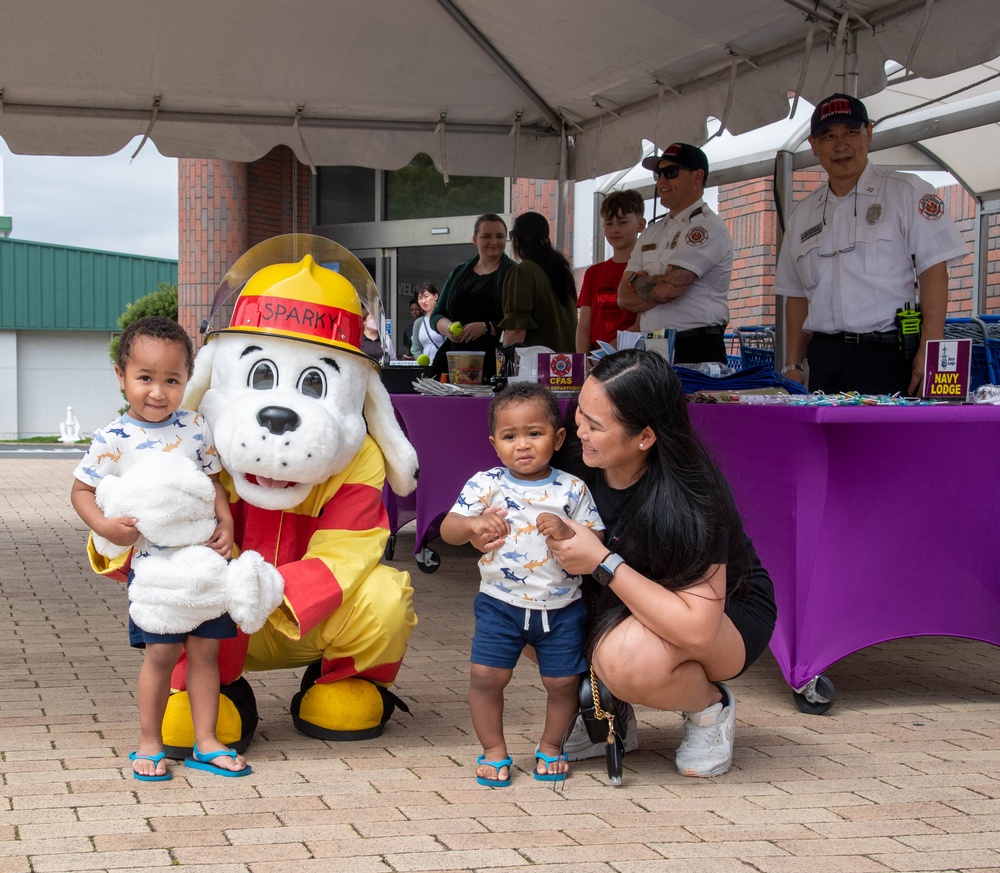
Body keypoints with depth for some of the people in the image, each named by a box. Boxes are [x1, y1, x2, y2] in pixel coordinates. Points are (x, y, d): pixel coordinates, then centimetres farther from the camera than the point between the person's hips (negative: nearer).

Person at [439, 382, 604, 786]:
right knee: (486, 675, -7)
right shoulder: (486, 485, -3)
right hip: (501, 602, 0)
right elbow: (447, 530, -5)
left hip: (561, 606, 0)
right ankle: (494, 750, 14)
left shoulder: (572, 489, -3)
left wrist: (565, 532, -23)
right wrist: (473, 524, -26)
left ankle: (551, 745, 29)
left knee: (563, 681, 4)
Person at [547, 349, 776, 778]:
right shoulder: (580, 462, -15)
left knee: (629, 659, -38)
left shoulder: (687, 500, -33)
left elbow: (695, 629, -39)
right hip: (623, 606, 7)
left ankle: (710, 707, -4)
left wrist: (603, 563, -38)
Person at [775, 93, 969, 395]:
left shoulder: (907, 193, 3)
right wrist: (792, 365, 12)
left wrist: (930, 350, -14)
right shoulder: (803, 215, 18)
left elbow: (934, 271, -4)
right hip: (825, 364, 4)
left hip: (890, 358, -4)